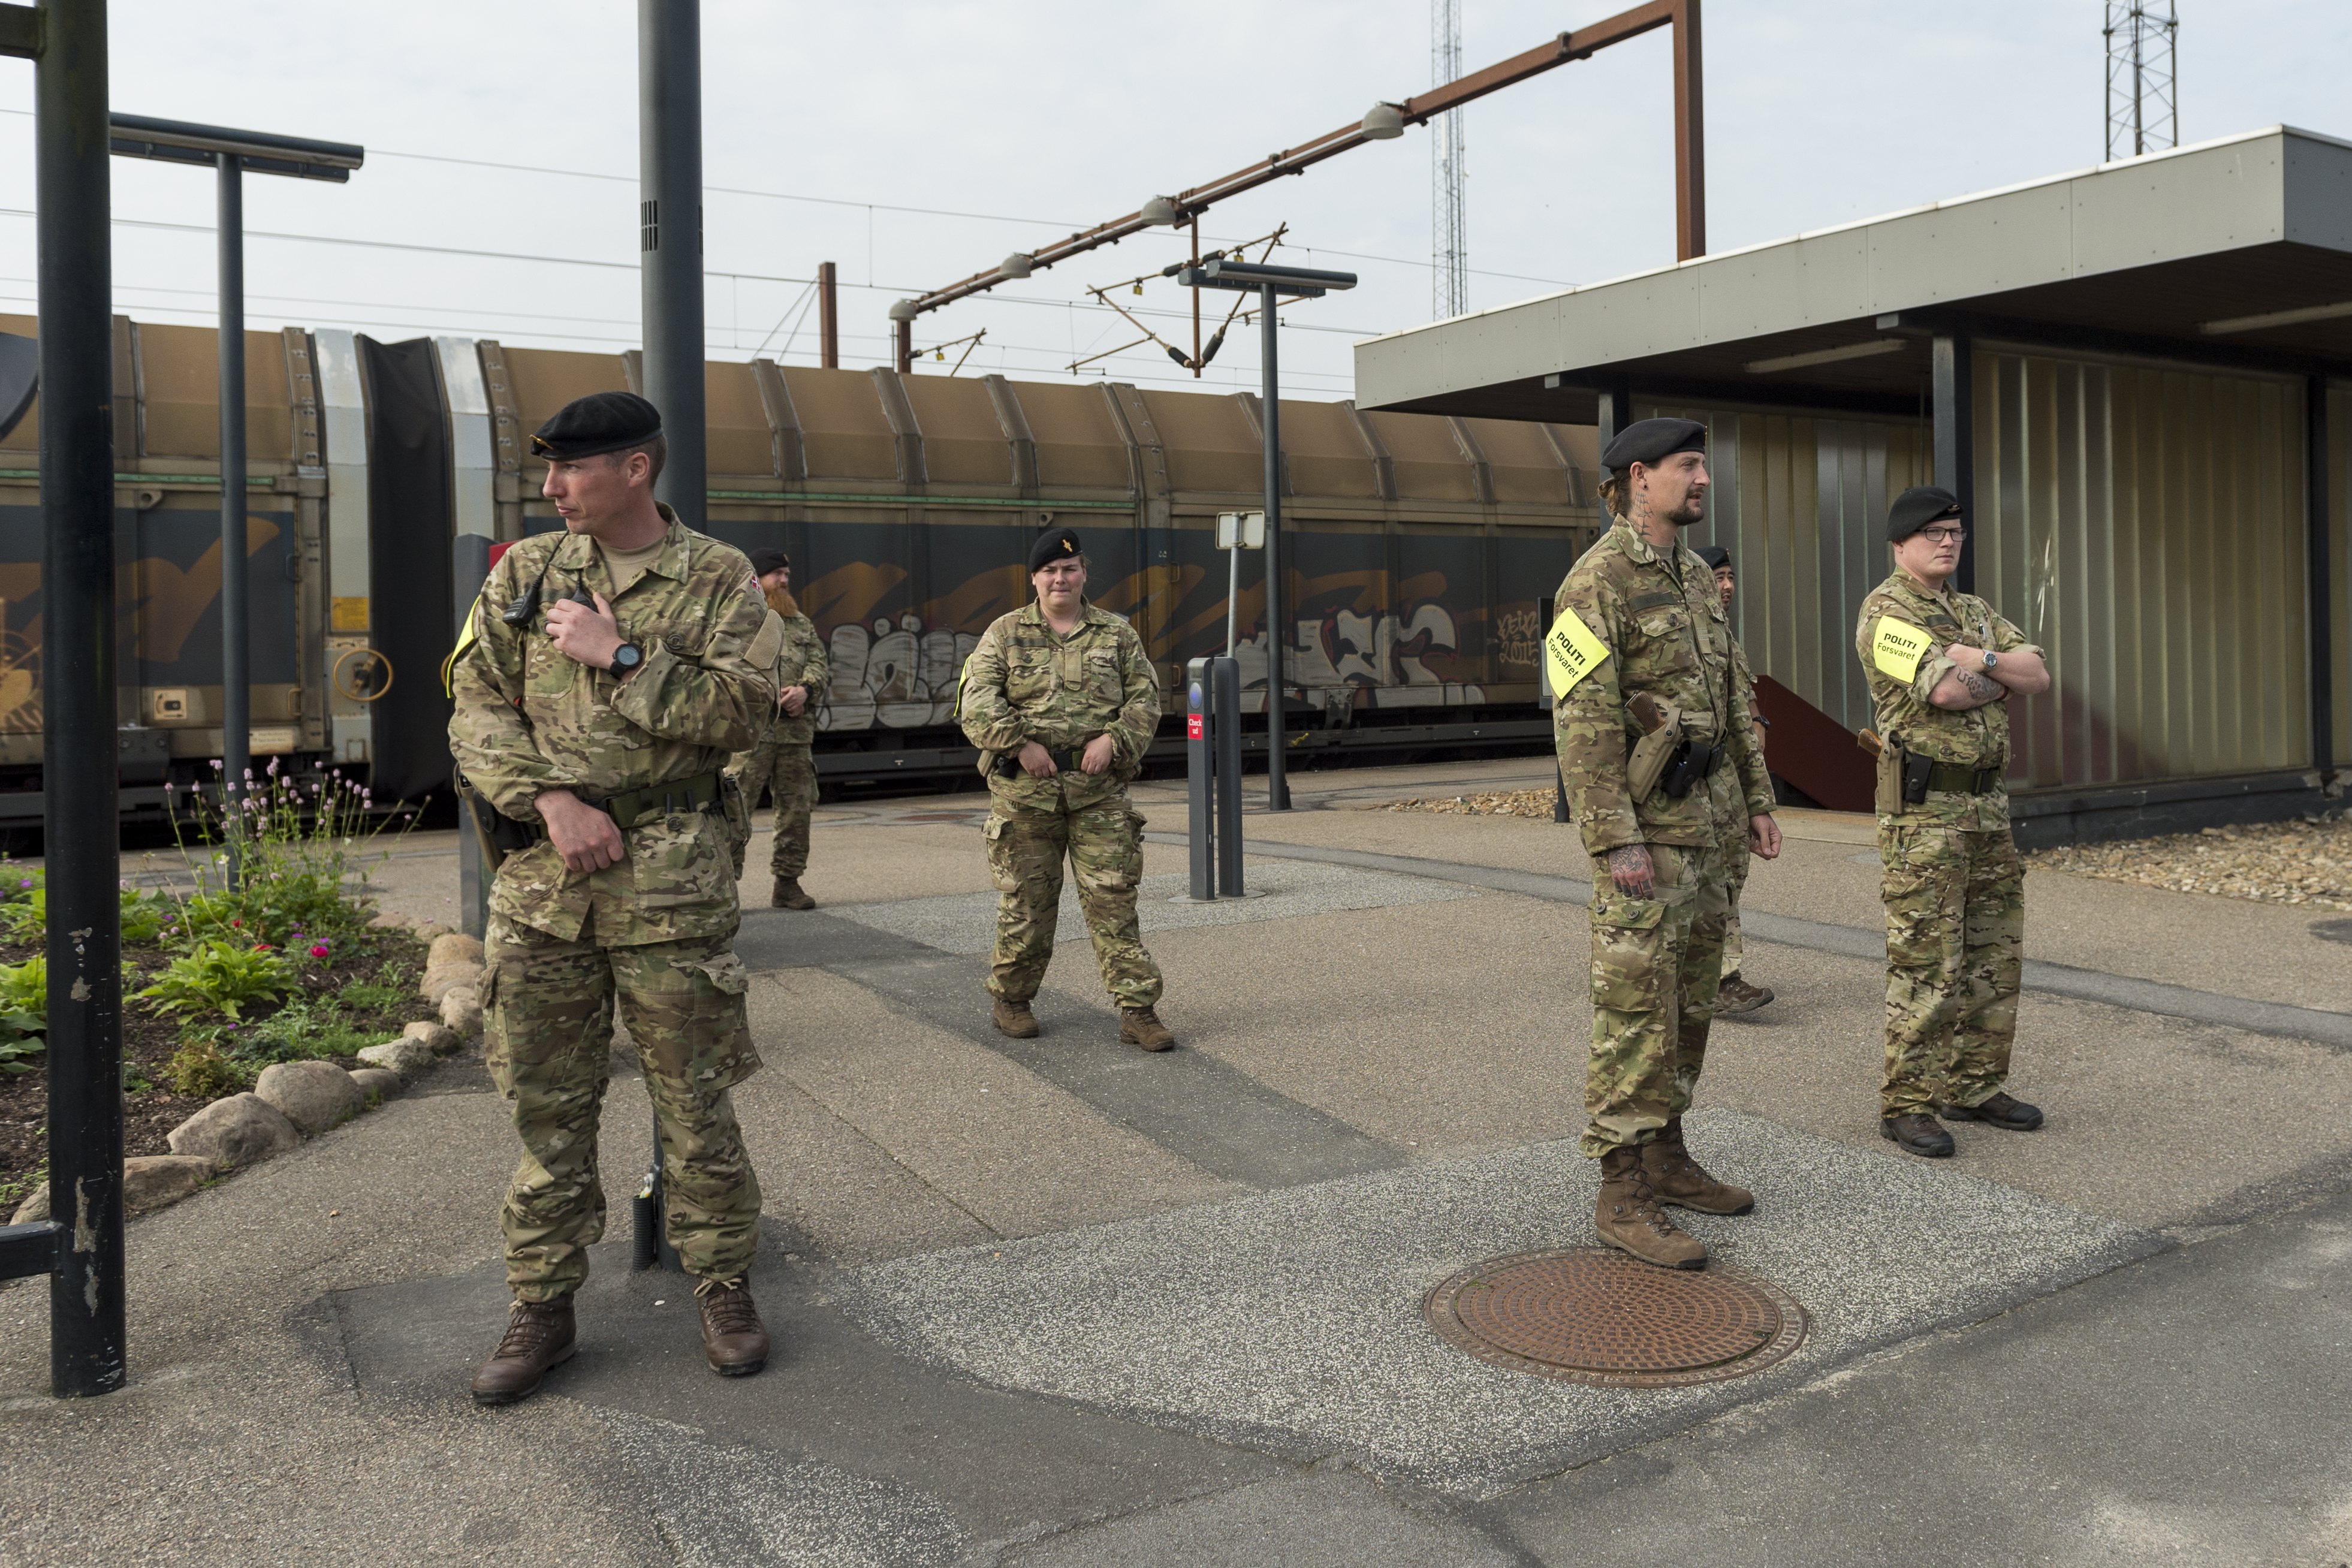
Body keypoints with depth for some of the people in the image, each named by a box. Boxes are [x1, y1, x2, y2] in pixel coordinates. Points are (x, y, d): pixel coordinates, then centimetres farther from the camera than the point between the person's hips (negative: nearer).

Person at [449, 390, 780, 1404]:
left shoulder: (719, 579, 0)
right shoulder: (523, 573, 8)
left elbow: (742, 712, -10)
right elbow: (477, 712, 3)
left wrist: (620, 655, -15)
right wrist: (551, 799, -12)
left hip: (671, 882, -3)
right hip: (542, 877, 3)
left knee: (694, 1100, 6)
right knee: (546, 1106, 10)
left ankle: (723, 1289, 24)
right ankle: (542, 1309, 23)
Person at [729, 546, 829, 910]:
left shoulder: (801, 624, 21)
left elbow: (820, 664, 15)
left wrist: (805, 689, -7)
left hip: (796, 730, 6)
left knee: (797, 807, 8)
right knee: (735, 807, -9)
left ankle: (787, 883, 17)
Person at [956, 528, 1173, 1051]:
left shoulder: (1117, 635, 11)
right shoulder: (1005, 634, 6)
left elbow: (1146, 698, 8)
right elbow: (975, 700, -3)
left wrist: (1113, 739, -9)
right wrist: (1019, 744, -15)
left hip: (1100, 792, 1)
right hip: (1024, 792, -1)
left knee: (1113, 900, -1)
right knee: (1026, 902, 7)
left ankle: (1137, 1009, 2)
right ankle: (1009, 999, 25)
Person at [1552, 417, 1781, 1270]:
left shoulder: (1695, 577, 14)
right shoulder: (1596, 583, -14)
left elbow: (1729, 697, 19)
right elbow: (1583, 721, -19)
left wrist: (1757, 800, 15)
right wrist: (1615, 842, -23)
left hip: (1701, 820, 9)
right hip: (1641, 825, -9)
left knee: (1689, 1001, 14)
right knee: (1636, 1010, -6)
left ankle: (1664, 1156, 25)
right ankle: (1623, 1194, 1)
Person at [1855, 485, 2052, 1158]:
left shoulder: (1975, 613, 18)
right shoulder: (1885, 611, -9)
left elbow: (2038, 675, 6)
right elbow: (1944, 691, -22)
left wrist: (1979, 661, -11)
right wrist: (2003, 676, -3)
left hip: (1988, 803, 9)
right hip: (1924, 807, -8)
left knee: (1994, 955, 13)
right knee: (1926, 963, -6)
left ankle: (1975, 1087, 24)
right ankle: (1906, 1106, 2)